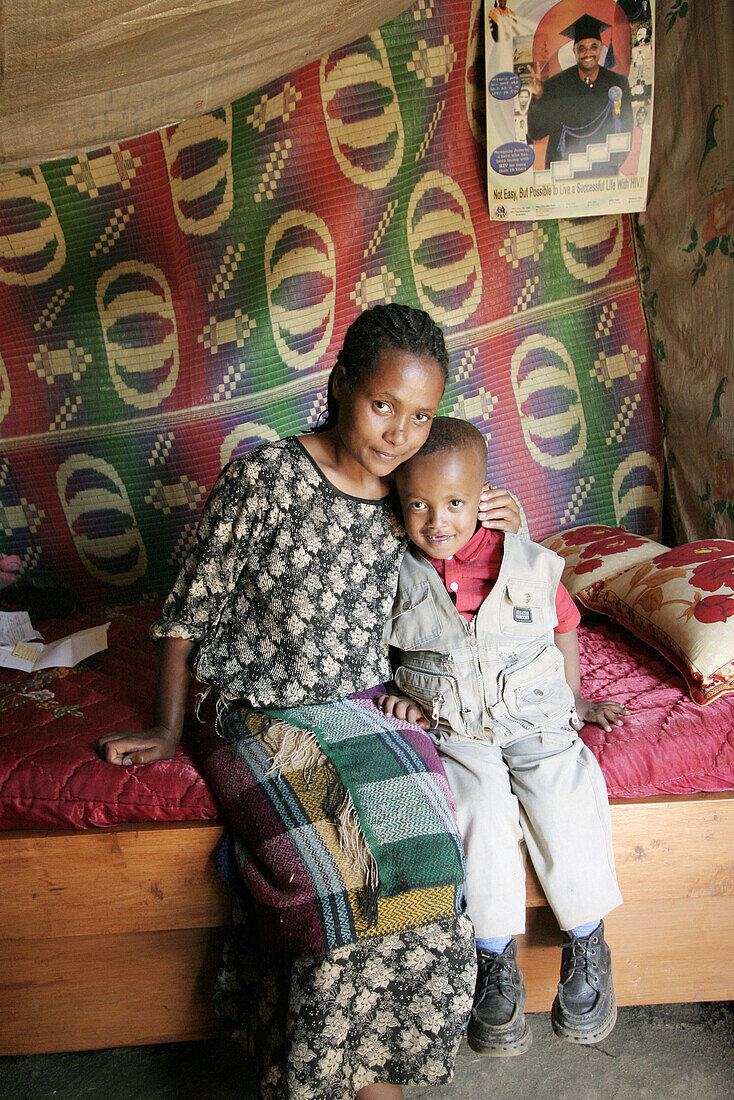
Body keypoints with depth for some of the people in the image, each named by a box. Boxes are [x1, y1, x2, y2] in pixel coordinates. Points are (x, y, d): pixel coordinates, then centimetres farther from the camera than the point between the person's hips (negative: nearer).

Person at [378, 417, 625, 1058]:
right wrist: (399, 693, -1)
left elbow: (564, 624, 17)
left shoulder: (531, 566, -1)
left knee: (568, 805, -22)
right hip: (453, 731, 0)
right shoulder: (397, 575, -1)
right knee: (484, 810, -26)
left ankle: (586, 945, 3)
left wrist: (572, 698, 15)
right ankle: (496, 959, -6)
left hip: (535, 721, 1)